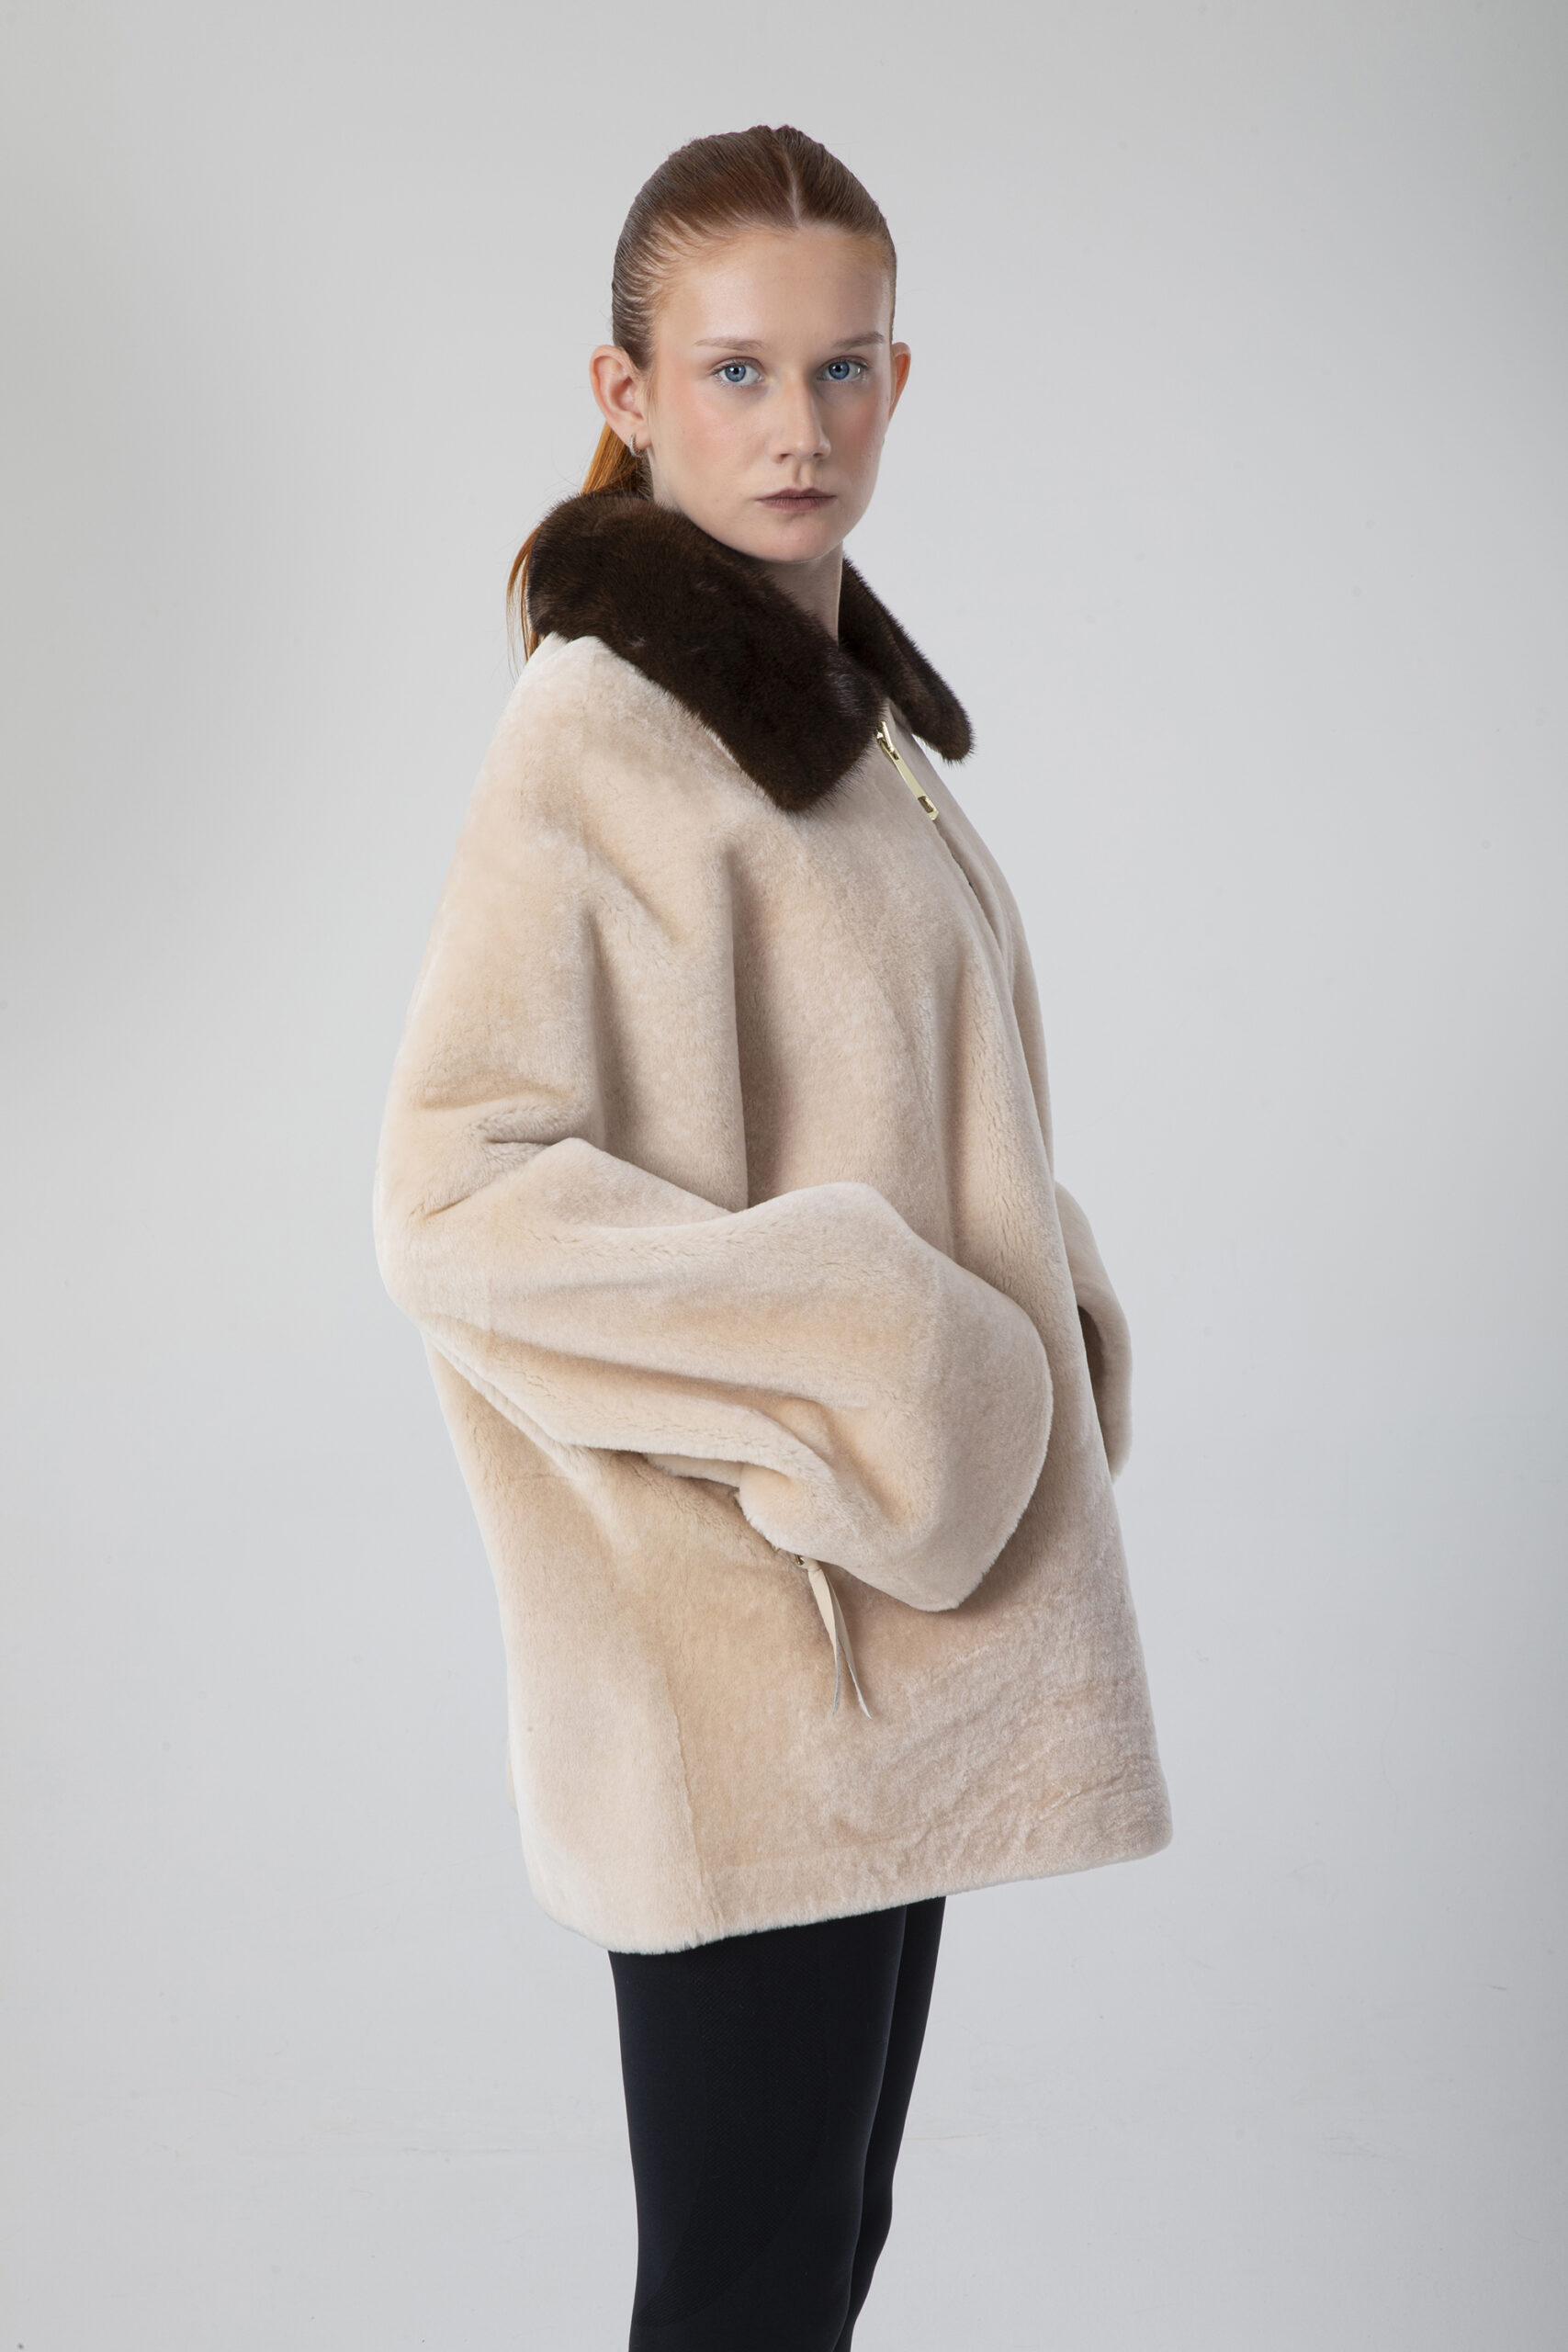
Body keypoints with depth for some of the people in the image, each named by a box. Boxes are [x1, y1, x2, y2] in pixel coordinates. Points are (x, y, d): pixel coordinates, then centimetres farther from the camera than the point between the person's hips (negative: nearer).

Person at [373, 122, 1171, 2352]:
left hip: (898, 1601, 8)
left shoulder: (841, 697, 13)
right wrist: (851, 1367, -21)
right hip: (752, 1650, -8)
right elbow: (462, 1191, -22)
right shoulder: (610, 725, -15)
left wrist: (1022, 1339, 9)